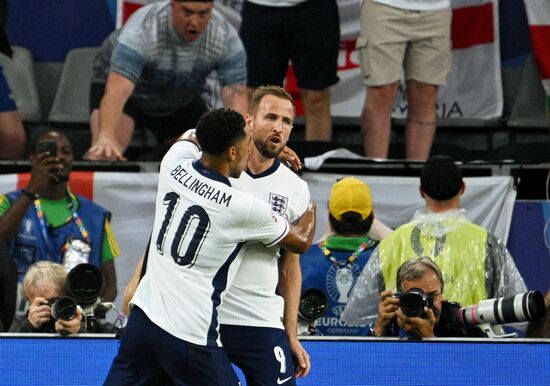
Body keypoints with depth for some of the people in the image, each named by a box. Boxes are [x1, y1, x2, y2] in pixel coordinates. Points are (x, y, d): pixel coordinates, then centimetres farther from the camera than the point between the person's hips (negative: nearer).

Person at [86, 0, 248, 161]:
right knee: (105, 154, -30)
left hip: (180, 101, 5)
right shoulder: (142, 30, -37)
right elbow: (117, 90, -47)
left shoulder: (227, 38, -25)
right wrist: (106, 137, -63)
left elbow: (235, 95, -28)